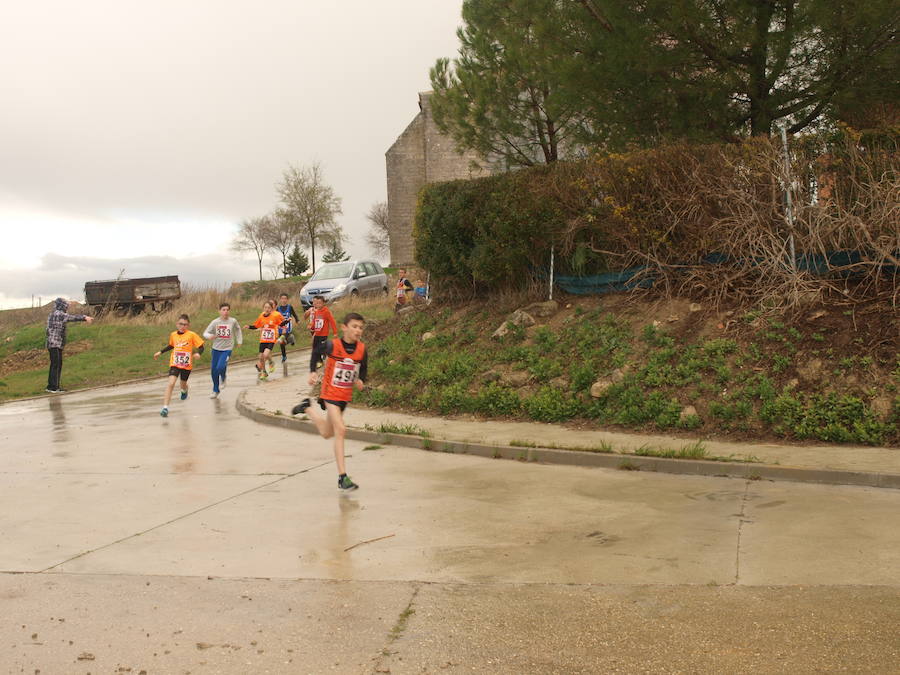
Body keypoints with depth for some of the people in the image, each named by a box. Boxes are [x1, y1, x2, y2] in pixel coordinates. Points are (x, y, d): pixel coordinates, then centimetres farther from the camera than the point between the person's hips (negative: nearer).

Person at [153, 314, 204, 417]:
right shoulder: (173, 335, 2)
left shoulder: (192, 335, -10)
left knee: (183, 383, 19)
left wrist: (198, 353, -28)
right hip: (174, 363, 1)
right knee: (171, 383, -17)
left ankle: (184, 391, 60)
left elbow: (201, 347, -8)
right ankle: (165, 408, -20)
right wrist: (161, 352, 20)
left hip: (187, 365, -1)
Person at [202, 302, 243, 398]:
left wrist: (239, 341, 17)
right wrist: (209, 336, -26)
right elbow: (205, 333, -4)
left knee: (220, 367, -21)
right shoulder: (215, 322, -5)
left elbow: (237, 329, 16)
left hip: (227, 348, -2)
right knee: (214, 370, 8)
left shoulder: (233, 321, -5)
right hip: (216, 348, 2)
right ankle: (215, 391, 28)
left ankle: (223, 379, 16)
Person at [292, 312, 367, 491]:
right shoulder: (332, 346, -18)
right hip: (331, 393, -5)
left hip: (346, 395, 5)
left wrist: (360, 380, -13)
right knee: (340, 430, -18)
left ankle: (307, 407, 46)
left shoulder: (362, 349, -8)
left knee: (327, 433, 21)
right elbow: (316, 351, 2)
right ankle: (342, 477, -15)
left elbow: (364, 369, 7)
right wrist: (313, 372, -8)